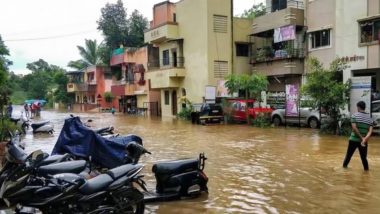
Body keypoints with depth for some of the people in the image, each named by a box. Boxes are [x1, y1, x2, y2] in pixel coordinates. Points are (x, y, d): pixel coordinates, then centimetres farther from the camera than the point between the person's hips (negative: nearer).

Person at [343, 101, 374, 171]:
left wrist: (361, 138, -14)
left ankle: (344, 165, 30)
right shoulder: (370, 118, 5)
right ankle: (366, 169, 13)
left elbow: (354, 128, -16)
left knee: (349, 154, 15)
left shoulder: (354, 115, -6)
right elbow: (370, 131, -7)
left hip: (353, 139, -2)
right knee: (363, 157, 11)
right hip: (364, 141, 2)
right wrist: (365, 139, -18)